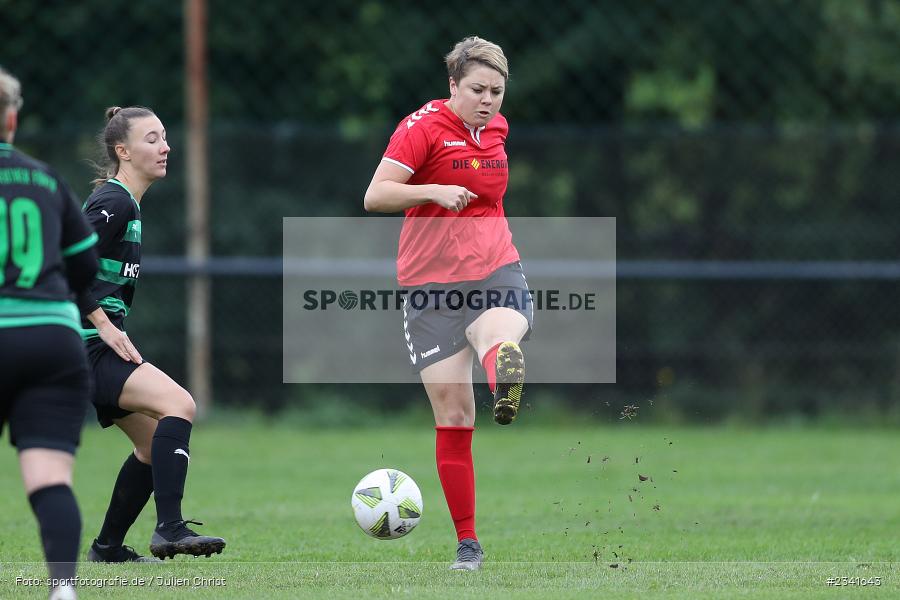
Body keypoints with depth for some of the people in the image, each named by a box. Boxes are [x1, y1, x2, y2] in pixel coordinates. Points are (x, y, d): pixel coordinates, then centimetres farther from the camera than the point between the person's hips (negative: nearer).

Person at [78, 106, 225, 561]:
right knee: (178, 404, -24)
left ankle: (107, 549, 22)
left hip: (99, 346, 11)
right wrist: (106, 326, -21)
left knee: (155, 441, 15)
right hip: (89, 347, -11)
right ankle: (170, 529, -31)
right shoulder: (115, 202, -13)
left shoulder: (121, 201, 18)